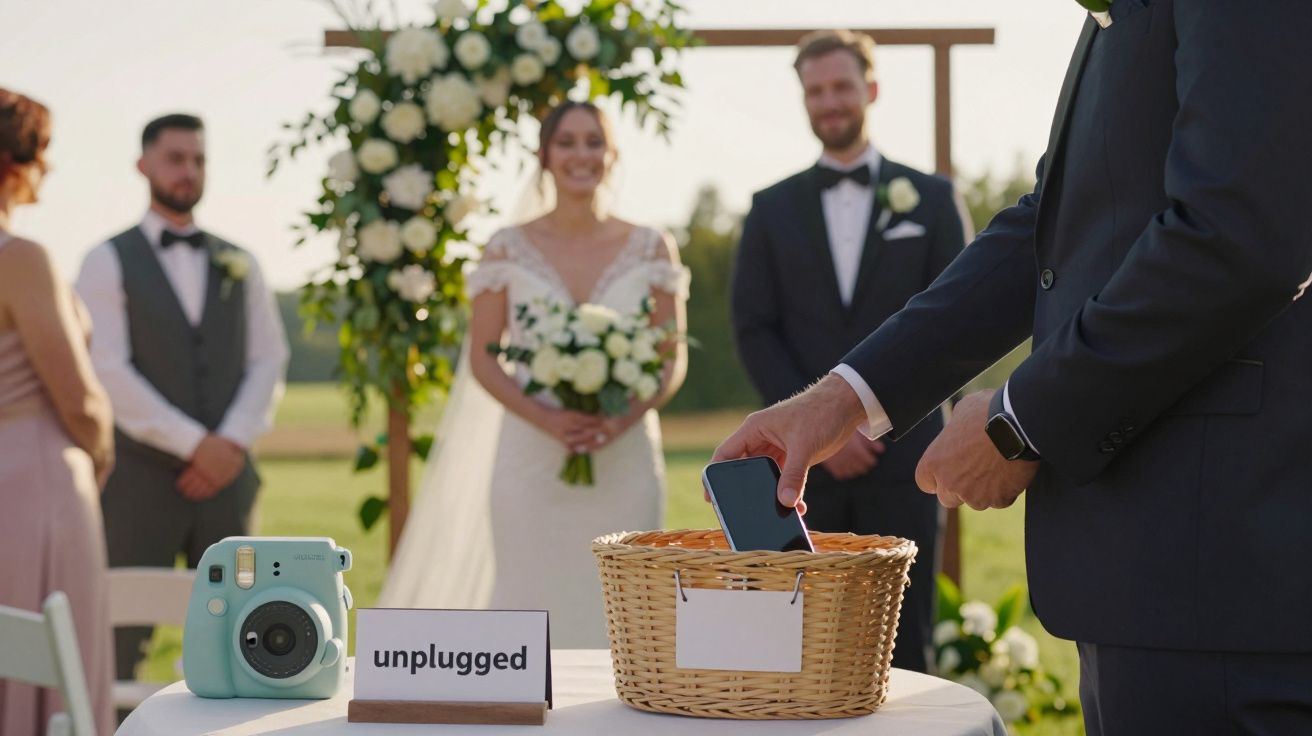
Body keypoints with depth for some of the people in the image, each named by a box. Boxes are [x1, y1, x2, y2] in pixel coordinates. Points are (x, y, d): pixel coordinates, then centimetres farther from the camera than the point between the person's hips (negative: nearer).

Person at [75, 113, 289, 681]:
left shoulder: (238, 265, 13)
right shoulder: (108, 262, 0)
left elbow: (269, 359, 8)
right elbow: (107, 369, -9)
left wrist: (232, 444, -8)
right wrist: (195, 445, -14)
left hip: (225, 477, 4)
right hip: (139, 479, -4)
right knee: (122, 639, -3)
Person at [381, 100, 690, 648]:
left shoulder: (651, 249, 5)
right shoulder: (509, 250, 3)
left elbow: (673, 359, 4)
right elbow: (482, 359, 1)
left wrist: (622, 420, -15)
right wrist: (546, 418, -15)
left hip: (624, 462, 1)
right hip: (531, 461, -1)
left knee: (616, 606, 1)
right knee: (531, 605, -2)